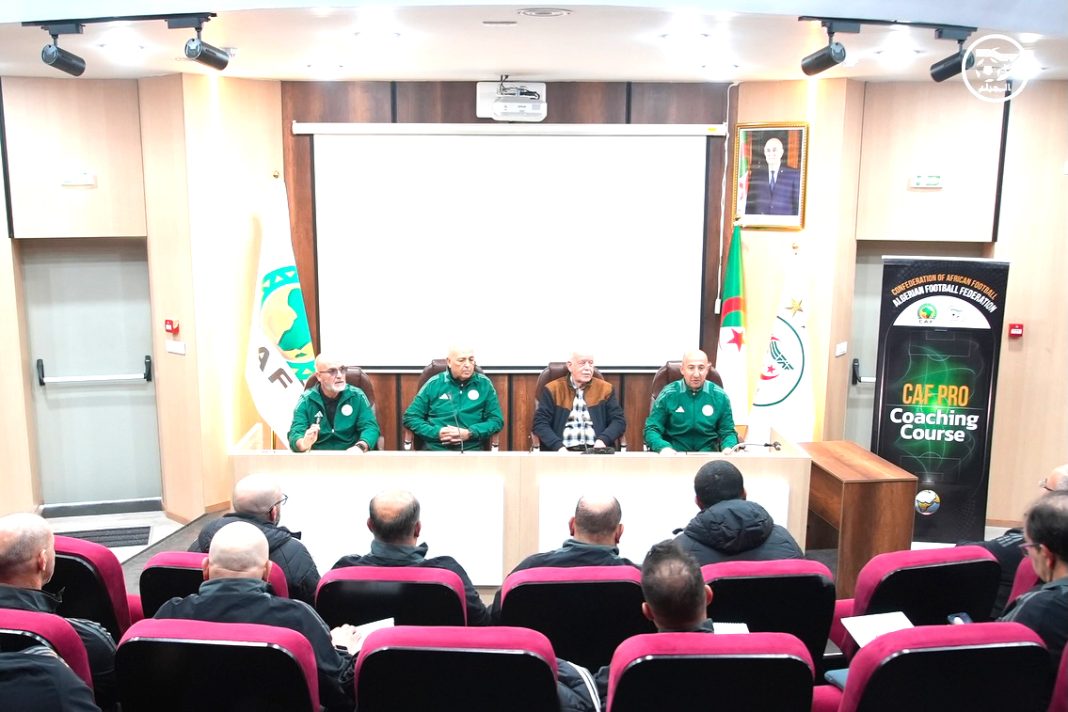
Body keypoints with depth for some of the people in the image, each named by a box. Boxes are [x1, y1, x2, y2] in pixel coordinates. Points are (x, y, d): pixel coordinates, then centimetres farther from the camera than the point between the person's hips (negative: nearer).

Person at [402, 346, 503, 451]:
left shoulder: (484, 384, 8)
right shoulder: (434, 383, 8)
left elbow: (496, 420, 8)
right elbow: (410, 417, 10)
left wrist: (470, 433, -8)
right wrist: (436, 432, -6)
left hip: (472, 450, 0)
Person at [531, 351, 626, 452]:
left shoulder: (605, 389, 12)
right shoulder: (552, 389, 6)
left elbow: (618, 420, 9)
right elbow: (540, 423, 0)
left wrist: (603, 439, -11)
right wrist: (558, 446, -16)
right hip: (564, 452, -1)